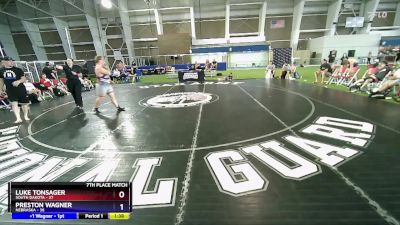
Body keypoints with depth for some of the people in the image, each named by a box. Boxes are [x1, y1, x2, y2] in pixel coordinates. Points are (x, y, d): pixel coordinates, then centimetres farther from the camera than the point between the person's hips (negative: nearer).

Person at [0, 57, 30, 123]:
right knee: (14, 104, -8)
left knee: (24, 103, 7)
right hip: (10, 90, 2)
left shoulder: (18, 70, -3)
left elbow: (24, 78, -5)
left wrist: (18, 81, -26)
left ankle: (25, 116, 24)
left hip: (20, 89, -1)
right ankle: (18, 118, -9)